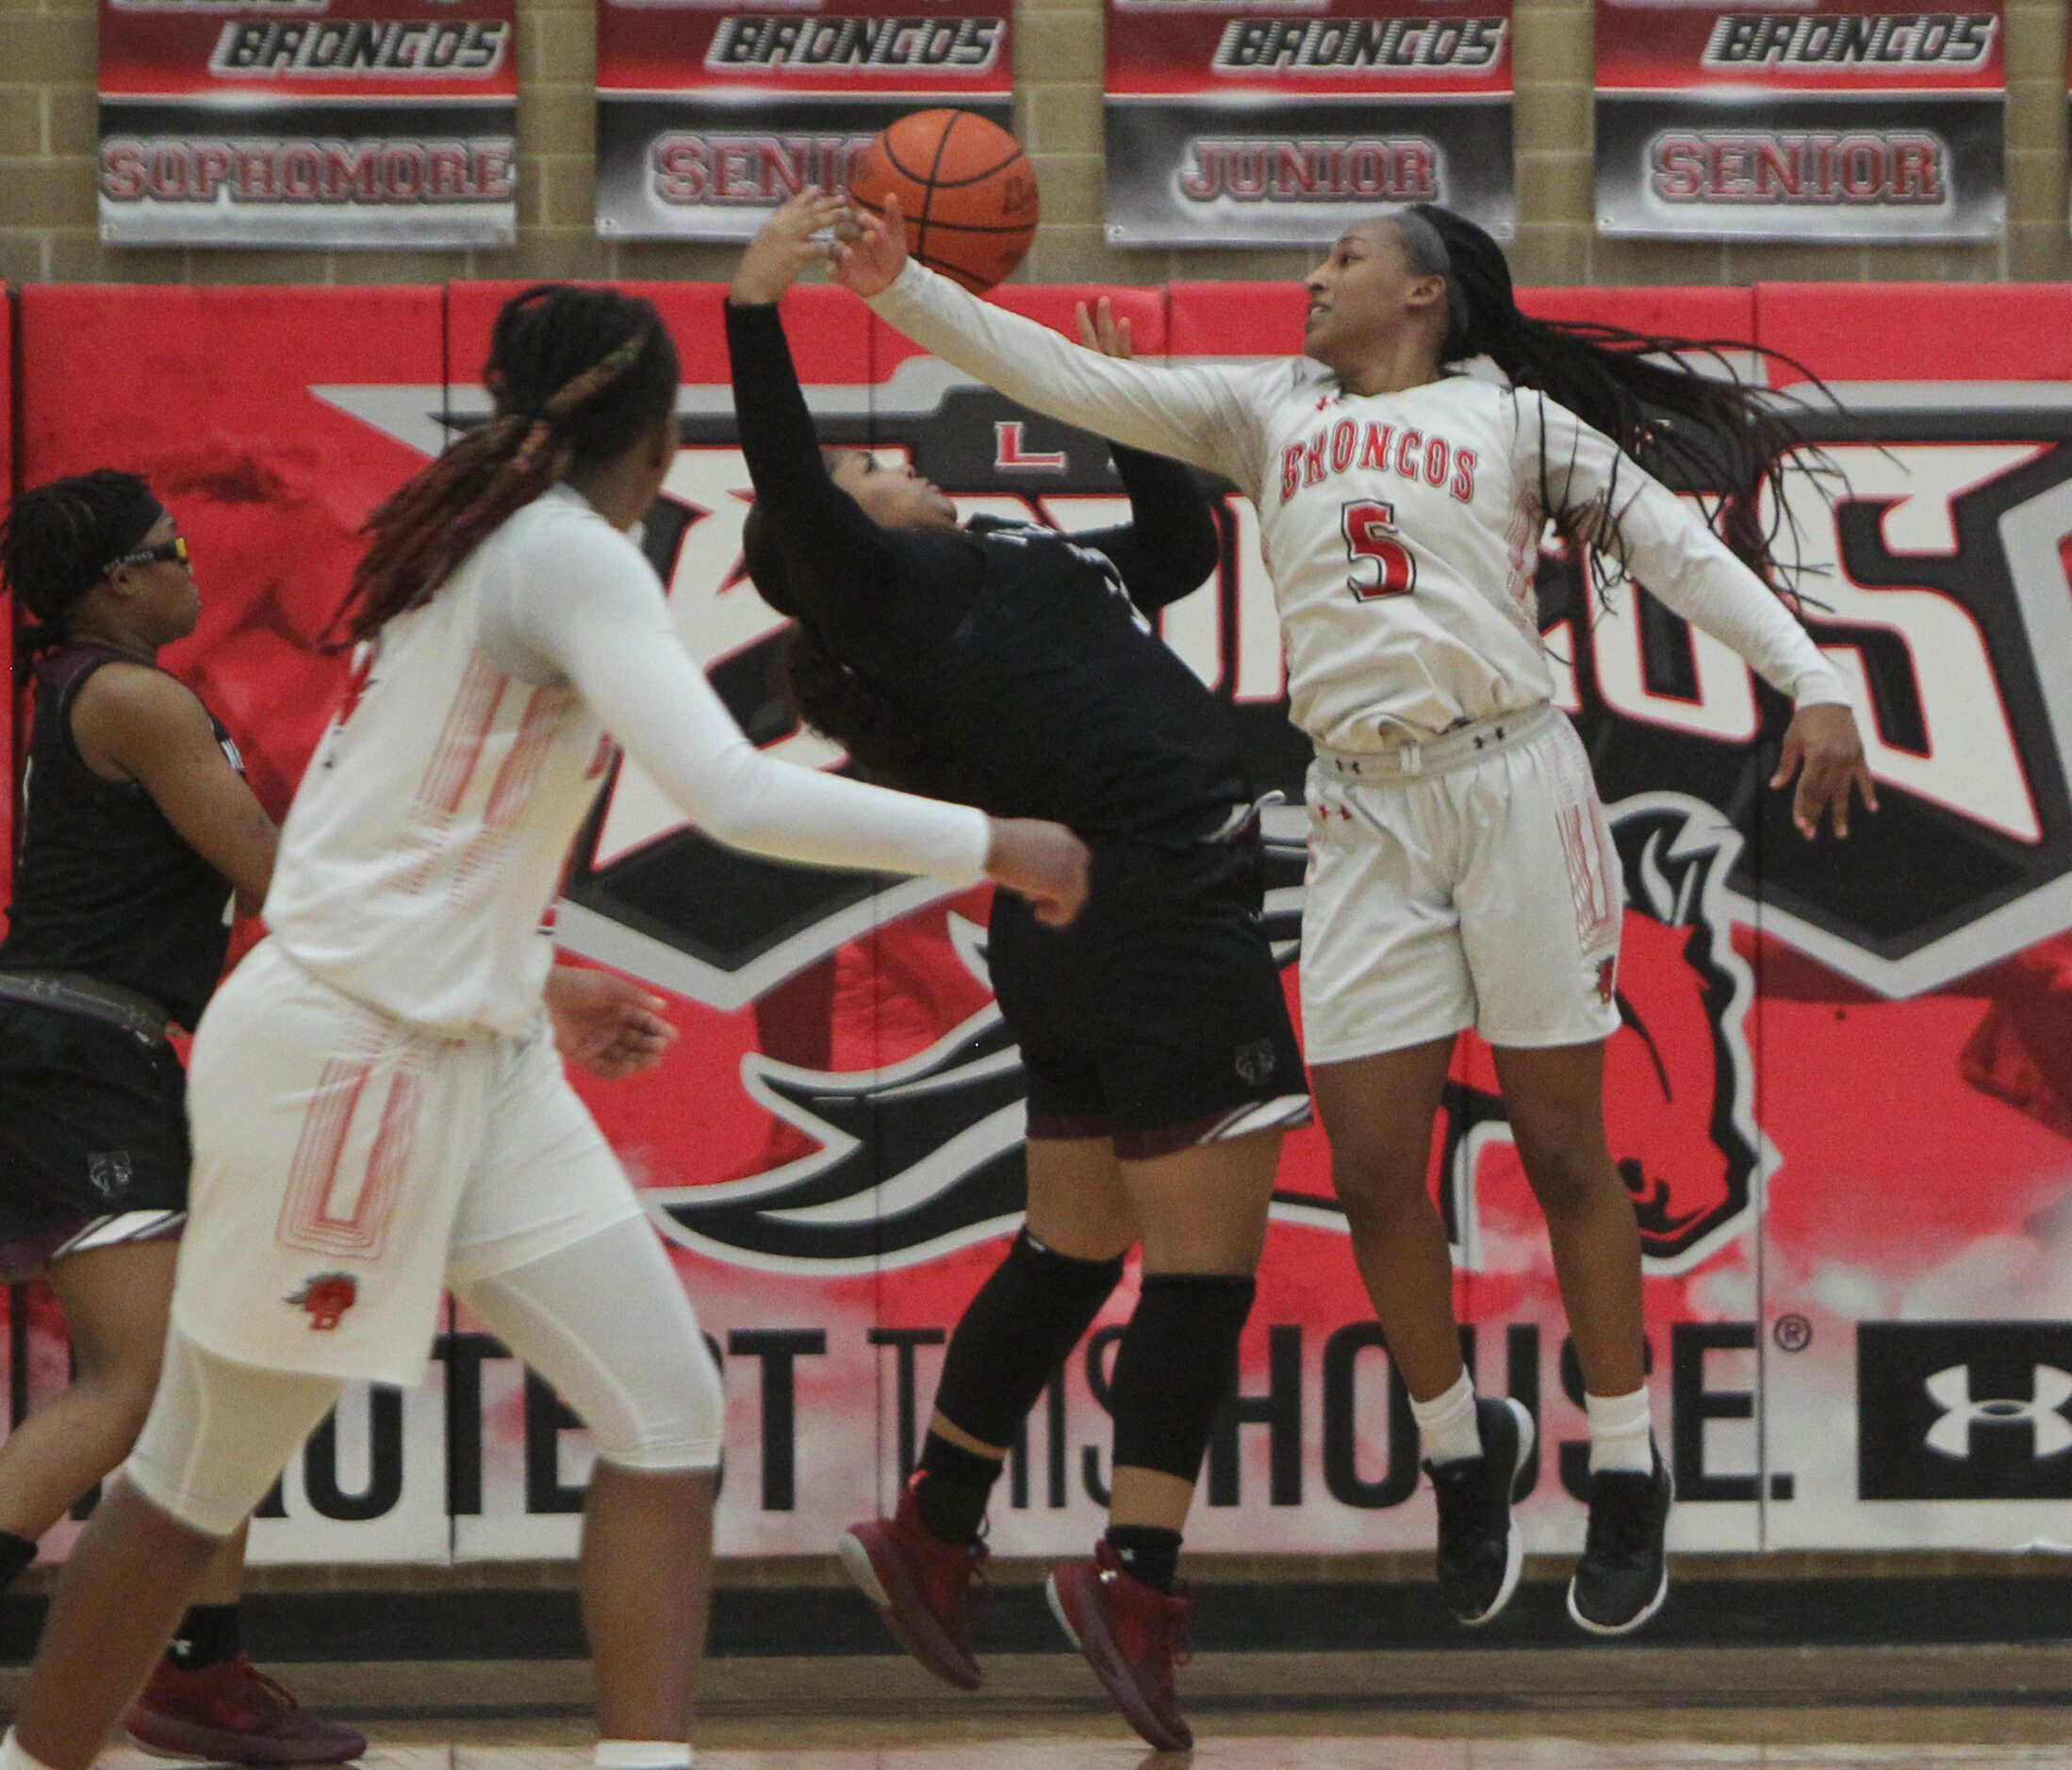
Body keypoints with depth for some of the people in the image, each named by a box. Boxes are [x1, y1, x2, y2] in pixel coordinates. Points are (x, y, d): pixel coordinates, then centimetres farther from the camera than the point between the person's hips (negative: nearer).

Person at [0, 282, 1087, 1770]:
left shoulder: (469, 539, 12)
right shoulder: (573, 556, -15)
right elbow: (732, 796, -27)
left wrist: (536, 976, 28)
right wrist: (989, 845, -18)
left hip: (478, 1062, 9)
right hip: (343, 1064, -9)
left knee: (669, 1423, -2)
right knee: (200, 1481, 3)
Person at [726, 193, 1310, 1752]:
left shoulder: (999, 572, 23)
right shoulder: (880, 579, -4)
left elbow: (1180, 546, 31)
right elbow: (786, 490, -23)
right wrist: (756, 315, -30)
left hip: (1093, 935, 10)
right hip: (1159, 910, -10)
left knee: (1074, 1250, 18)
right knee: (1205, 1261, -8)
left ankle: (934, 1536, 26)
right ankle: (1135, 1577, -10)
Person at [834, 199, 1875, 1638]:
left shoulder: (1514, 419, 8)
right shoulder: (1269, 410, 17)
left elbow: (1680, 548, 5)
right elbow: (1071, 382, 12)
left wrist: (1815, 684, -6)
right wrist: (904, 291, 2)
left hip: (1514, 783, -3)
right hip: (1363, 813, 3)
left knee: (1563, 1146, -1)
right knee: (1372, 1165, -2)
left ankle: (1628, 1476, 9)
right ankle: (1462, 1447, 19)